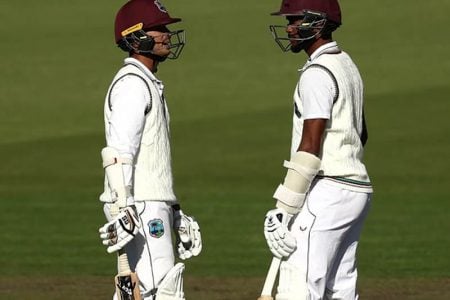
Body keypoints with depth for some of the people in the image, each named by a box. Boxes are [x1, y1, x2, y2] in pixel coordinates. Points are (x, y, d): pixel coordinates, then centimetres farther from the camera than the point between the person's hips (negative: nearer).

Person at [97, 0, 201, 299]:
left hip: (154, 205, 10)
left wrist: (175, 212, 26)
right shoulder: (131, 84, -11)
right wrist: (122, 212, -28)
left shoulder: (150, 84, 21)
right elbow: (119, 155, -21)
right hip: (139, 208, -10)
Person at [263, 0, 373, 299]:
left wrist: (285, 210, -21)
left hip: (327, 194, -10)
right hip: (357, 188, 10)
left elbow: (310, 146, -21)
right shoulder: (347, 65, 17)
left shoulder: (317, 74, -14)